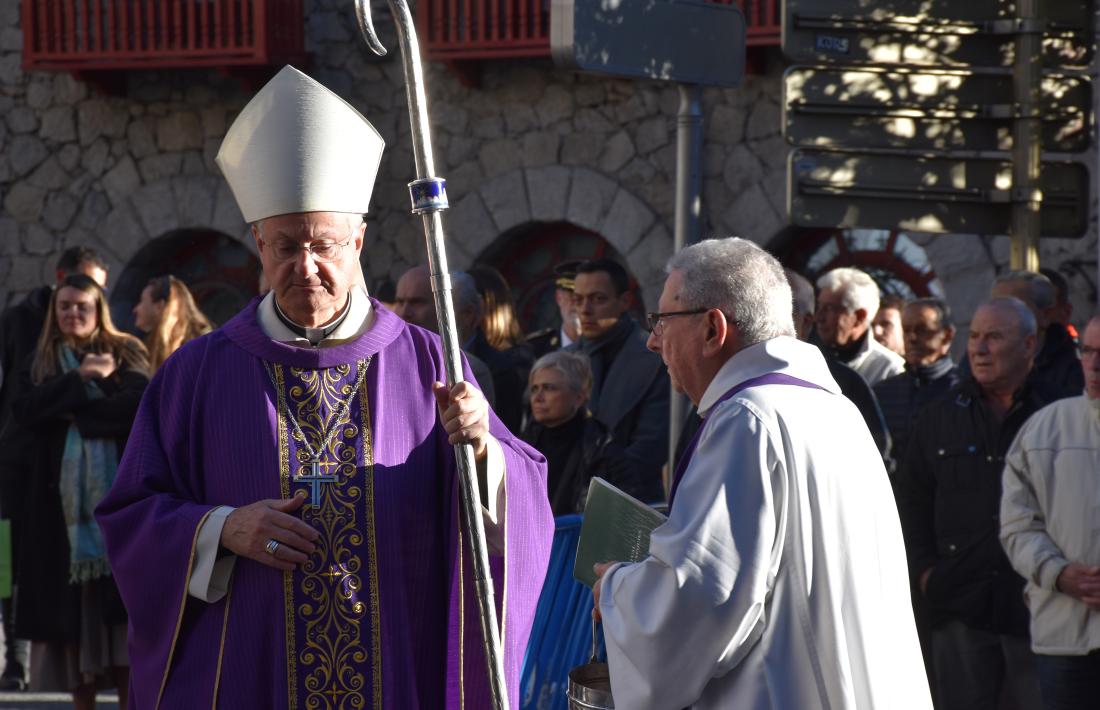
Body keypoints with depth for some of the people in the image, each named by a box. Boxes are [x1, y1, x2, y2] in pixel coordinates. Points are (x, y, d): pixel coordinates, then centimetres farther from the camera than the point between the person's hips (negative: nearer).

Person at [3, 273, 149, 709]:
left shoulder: (125, 355, 10)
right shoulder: (40, 365, 15)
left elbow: (141, 403, -8)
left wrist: (75, 414, -8)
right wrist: (82, 378, -8)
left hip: (118, 493, -2)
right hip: (62, 496, 2)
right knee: (72, 606, -3)